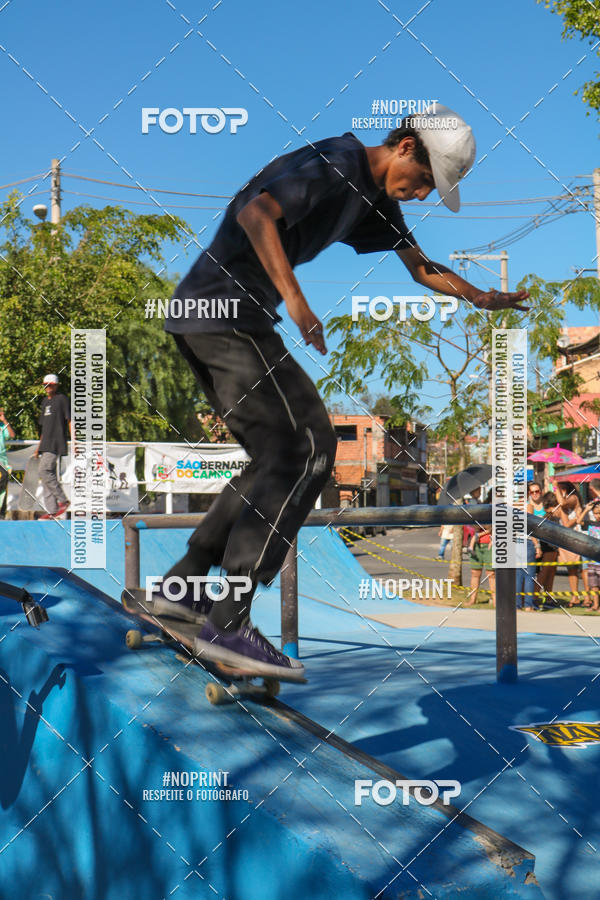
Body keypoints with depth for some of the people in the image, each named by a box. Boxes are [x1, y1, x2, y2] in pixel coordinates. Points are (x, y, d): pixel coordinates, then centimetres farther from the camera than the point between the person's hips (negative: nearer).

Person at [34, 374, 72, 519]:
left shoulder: (62, 399, -2)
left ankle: (63, 500, -10)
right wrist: (39, 446, 25)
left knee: (45, 471, -19)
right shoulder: (45, 401, 21)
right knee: (46, 475, 3)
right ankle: (51, 510, 4)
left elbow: (70, 421, -6)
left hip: (56, 443, -8)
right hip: (45, 444, 8)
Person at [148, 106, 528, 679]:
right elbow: (255, 212, -26)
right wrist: (295, 299, -33)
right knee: (307, 448, -13)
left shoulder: (374, 197, 20)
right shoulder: (335, 163, -11)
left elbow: (422, 267, 30)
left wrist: (481, 298, 21)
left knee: (280, 458, 12)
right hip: (227, 312, -10)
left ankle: (184, 584, 14)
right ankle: (227, 624, -17)